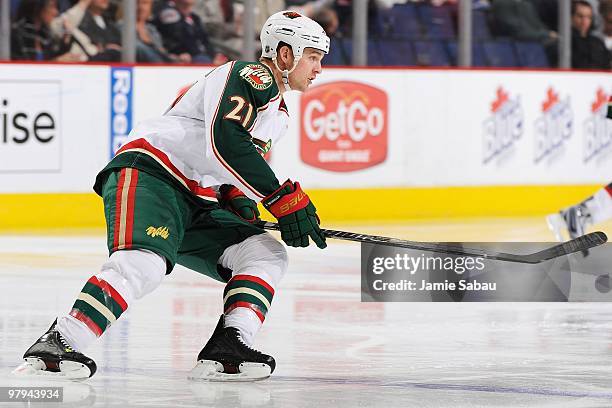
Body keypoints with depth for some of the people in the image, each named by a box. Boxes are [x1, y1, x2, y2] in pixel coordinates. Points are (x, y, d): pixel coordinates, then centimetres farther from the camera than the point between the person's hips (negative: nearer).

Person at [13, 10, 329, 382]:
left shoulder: (279, 114, 24)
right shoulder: (253, 77, -7)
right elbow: (225, 141, -24)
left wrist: (241, 203, 13)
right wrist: (285, 198, -23)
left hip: (198, 205, 10)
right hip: (147, 173, -10)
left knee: (267, 256, -4)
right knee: (146, 263, -34)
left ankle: (225, 351, -18)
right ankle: (56, 345, -37)